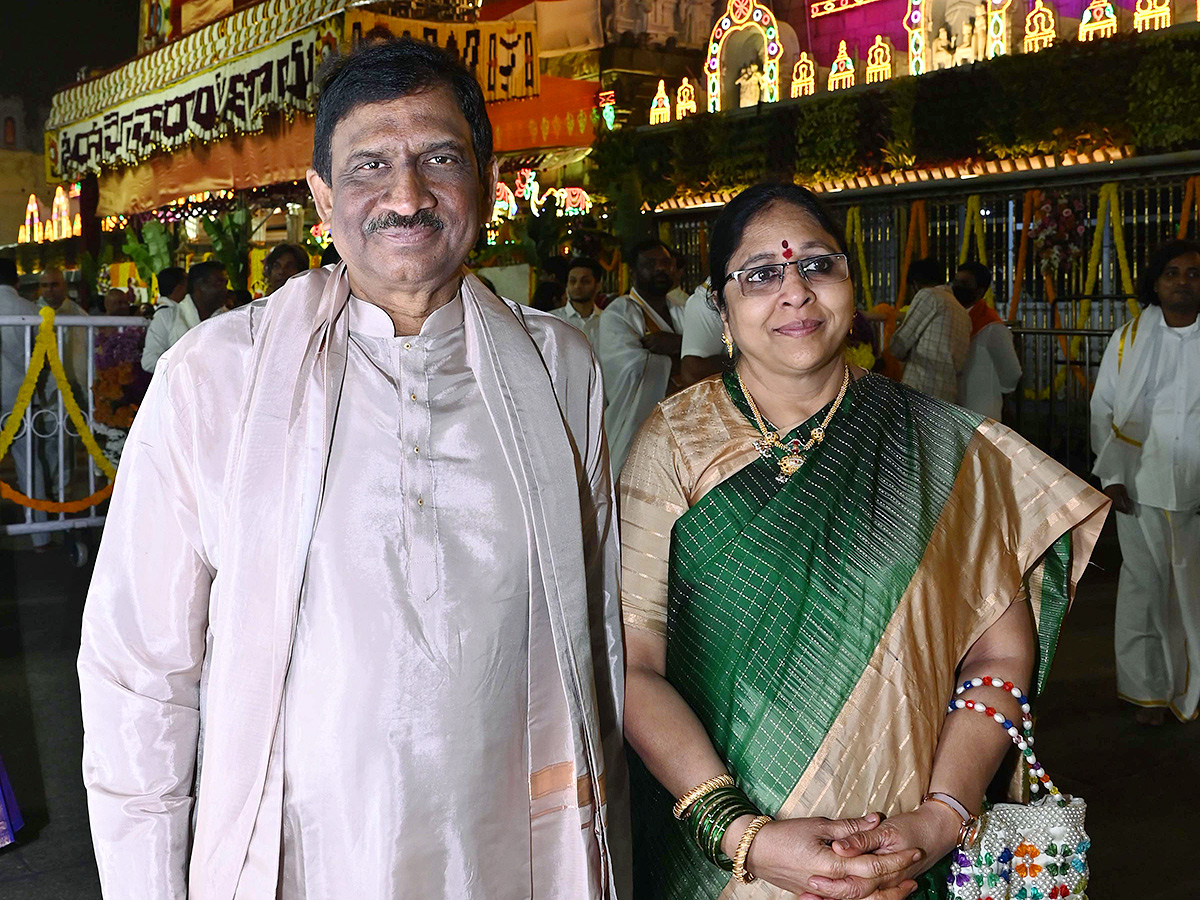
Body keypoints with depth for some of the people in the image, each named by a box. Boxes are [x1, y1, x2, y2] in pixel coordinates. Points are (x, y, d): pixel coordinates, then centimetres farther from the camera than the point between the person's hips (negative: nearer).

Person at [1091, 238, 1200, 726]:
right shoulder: (1128, 340, 6)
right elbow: (1103, 410, 8)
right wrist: (1112, 474, 0)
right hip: (1143, 488, 1)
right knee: (1144, 585, 8)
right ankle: (1148, 688, 20)